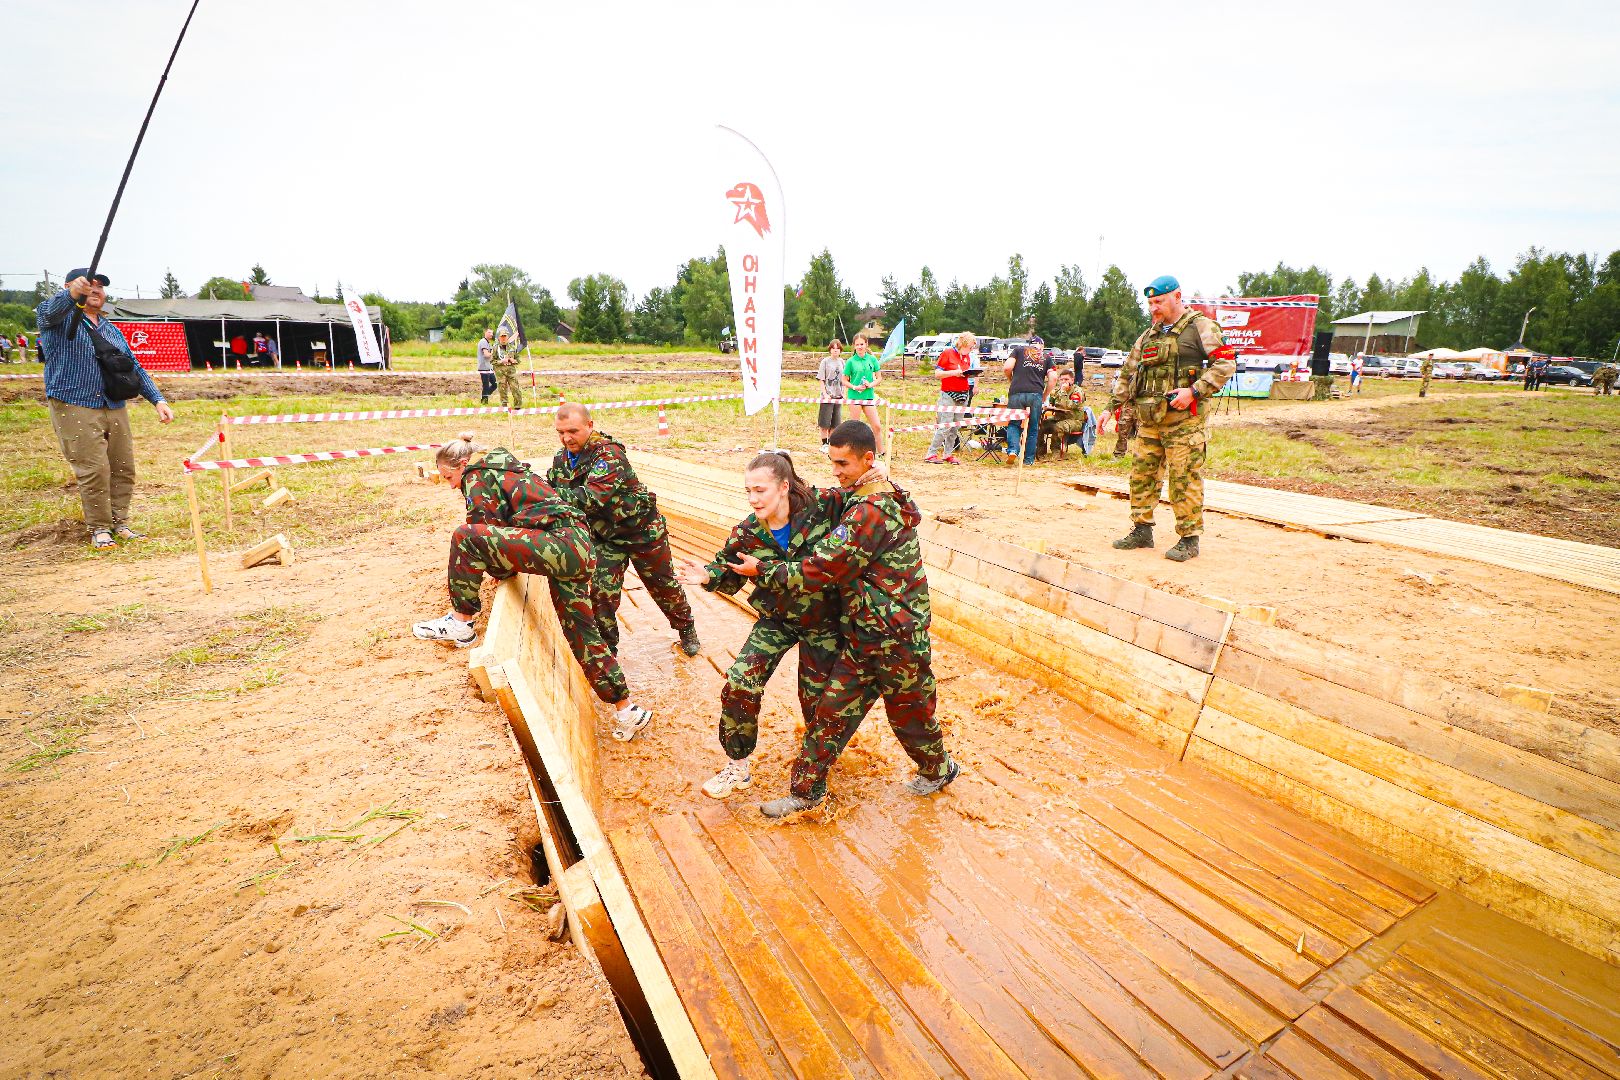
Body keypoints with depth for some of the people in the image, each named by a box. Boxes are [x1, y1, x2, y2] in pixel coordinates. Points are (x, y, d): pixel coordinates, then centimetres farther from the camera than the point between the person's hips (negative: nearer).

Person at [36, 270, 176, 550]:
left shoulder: (113, 331, 20)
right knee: (94, 469, -10)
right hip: (75, 408, -5)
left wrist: (158, 400, 5)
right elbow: (50, 310, -23)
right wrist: (72, 294, -45)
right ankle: (99, 529, 1)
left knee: (123, 468, 4)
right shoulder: (59, 317, 2)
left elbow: (135, 369, 18)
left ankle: (120, 522, 15)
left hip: (115, 408, 6)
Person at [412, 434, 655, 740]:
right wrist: (506, 564, 26)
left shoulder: (477, 476, 2)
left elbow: (485, 528, -4)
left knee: (464, 536, -12)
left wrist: (498, 568, 11)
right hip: (580, 545, 10)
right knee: (581, 632, 14)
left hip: (561, 543, -10)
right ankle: (627, 711, 19)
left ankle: (460, 623, -4)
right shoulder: (505, 467, 29)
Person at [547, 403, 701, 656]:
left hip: (642, 531, -5)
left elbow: (593, 496, -40)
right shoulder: (561, 459, -3)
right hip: (605, 536, 5)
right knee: (603, 593, -3)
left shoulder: (609, 453, -28)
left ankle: (686, 628, 36)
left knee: (663, 585, 12)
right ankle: (606, 645, 16)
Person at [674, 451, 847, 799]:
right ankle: (737, 766, 13)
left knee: (815, 697, 11)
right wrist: (707, 575, -21)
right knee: (740, 684, -10)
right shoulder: (746, 534, -12)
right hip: (776, 620, 2)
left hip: (823, 622, -2)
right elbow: (729, 575, 0)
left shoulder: (822, 507, -20)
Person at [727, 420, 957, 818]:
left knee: (908, 711, 15)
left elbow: (821, 570, -24)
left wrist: (761, 570, -12)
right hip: (865, 634, 9)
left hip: (893, 636, -9)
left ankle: (938, 769, 42)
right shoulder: (880, 497, 7)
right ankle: (806, 790, 21)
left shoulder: (871, 511, -25)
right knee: (833, 710, 10)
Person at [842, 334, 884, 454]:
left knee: (877, 426, 1)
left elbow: (879, 377, 8)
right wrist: (854, 387, -14)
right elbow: (844, 381, 3)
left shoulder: (872, 359, 4)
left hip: (869, 396, 2)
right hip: (854, 396, -2)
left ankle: (881, 452, 12)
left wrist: (871, 385, -10)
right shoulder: (850, 361, -1)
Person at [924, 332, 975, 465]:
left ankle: (948, 454, 12)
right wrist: (954, 372, -17)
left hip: (963, 394, 7)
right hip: (948, 394, -7)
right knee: (946, 426, -11)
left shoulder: (967, 357, 14)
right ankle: (931, 453, -4)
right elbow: (937, 373, -8)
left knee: (956, 427, 5)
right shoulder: (947, 353, -5)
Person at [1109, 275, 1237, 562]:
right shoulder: (1148, 336, 19)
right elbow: (1126, 374, 22)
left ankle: (1189, 539, 3)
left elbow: (1226, 362, -9)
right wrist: (1113, 406, 14)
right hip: (1148, 418, 7)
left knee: (1185, 479, -5)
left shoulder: (1200, 327, -1)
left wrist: (1194, 390, -18)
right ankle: (1142, 530, 18)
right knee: (1142, 474, 8)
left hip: (1183, 417, -7)